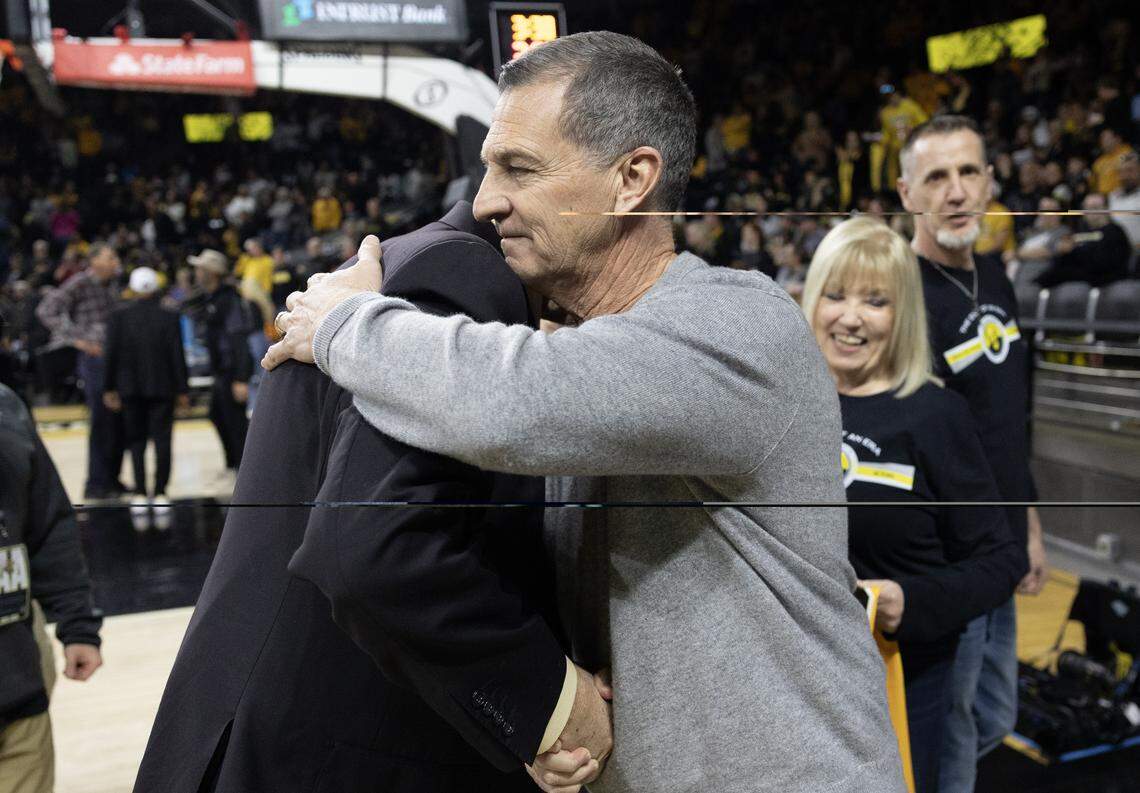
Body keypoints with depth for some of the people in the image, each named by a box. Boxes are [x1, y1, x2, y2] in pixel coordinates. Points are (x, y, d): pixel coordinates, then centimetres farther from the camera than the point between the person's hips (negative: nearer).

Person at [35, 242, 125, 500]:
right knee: (102, 423, -6)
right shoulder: (80, 284, -8)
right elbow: (46, 310, -13)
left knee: (119, 423, 10)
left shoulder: (110, 284, 13)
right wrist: (77, 339, -15)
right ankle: (95, 485, 3)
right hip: (95, 359, -7)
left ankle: (111, 479, 21)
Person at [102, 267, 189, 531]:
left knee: (136, 441, 10)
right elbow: (177, 356, -5)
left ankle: (140, 496, 5)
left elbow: (112, 354, -2)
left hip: (130, 388, 1)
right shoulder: (169, 318, -5)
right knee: (162, 440, 4)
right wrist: (182, 390, 1)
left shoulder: (119, 317, -2)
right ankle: (160, 495, 2)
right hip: (162, 387, -1)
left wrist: (109, 388, 6)